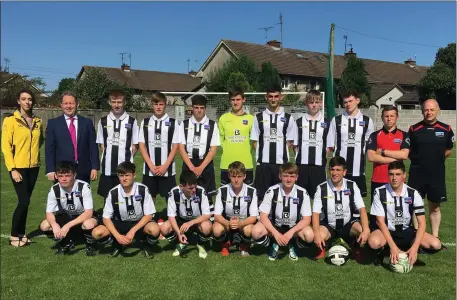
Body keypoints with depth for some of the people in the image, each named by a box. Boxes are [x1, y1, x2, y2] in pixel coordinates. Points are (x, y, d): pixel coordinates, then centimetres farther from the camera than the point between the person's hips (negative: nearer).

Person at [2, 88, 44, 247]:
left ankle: (21, 233, 21)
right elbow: (6, 146, -8)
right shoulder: (10, 120, -6)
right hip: (18, 167, -4)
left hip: (33, 167, 4)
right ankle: (14, 236, 7)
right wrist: (12, 169, -13)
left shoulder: (38, 121, 7)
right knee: (24, 201, -8)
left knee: (25, 201, 10)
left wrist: (34, 151, 5)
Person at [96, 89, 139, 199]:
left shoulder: (132, 121, 1)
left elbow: (135, 145, 4)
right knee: (107, 197, 10)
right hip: (108, 167, 2)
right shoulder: (103, 121, 6)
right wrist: (110, 156, 0)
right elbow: (101, 144, 11)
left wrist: (127, 157, -3)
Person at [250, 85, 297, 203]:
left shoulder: (288, 118, 6)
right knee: (261, 194, 4)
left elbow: (289, 141, 7)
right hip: (263, 162, 0)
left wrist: (280, 153, -3)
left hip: (281, 163, 0)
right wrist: (262, 154, -2)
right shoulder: (259, 117, 7)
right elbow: (255, 140, 7)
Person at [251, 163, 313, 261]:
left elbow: (307, 219, -15)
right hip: (274, 226, 0)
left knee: (309, 235, -31)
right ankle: (274, 245, 3)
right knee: (256, 231, -30)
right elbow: (263, 216, -16)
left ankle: (292, 246, 4)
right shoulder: (272, 191, -16)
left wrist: (291, 232, -30)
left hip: (294, 228, 0)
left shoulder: (303, 193, -15)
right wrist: (276, 233, -30)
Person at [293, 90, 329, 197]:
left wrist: (323, 156, -2)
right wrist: (301, 155, -1)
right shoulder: (299, 122, 6)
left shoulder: (326, 123, 4)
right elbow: (295, 144, 8)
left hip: (319, 164, 0)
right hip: (302, 164, 1)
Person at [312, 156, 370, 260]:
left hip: (348, 224, 1)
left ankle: (357, 248, 7)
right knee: (321, 235, -33)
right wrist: (317, 233, -29)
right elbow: (316, 213, -13)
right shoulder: (321, 188, -11)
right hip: (328, 226, -1)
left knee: (363, 230, -30)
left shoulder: (352, 186, -7)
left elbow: (362, 209, -14)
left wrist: (366, 230, -30)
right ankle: (322, 247, 6)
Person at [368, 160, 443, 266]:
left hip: (407, 232, 3)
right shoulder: (380, 192, -14)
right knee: (374, 242, -36)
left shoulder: (414, 194, -10)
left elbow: (422, 223, -11)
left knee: (436, 244, -21)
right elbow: (380, 221, -15)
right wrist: (392, 246, -26)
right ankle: (381, 251, 1)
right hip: (387, 231, -2)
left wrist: (414, 247, -24)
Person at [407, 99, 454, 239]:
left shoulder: (446, 129, 0)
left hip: (437, 174, 1)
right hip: (417, 173, 0)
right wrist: (418, 159, 2)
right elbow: (407, 151, 9)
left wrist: (435, 160, 9)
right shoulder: (414, 129, -1)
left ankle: (435, 237, 21)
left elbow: (448, 150, 13)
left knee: (435, 206, 9)